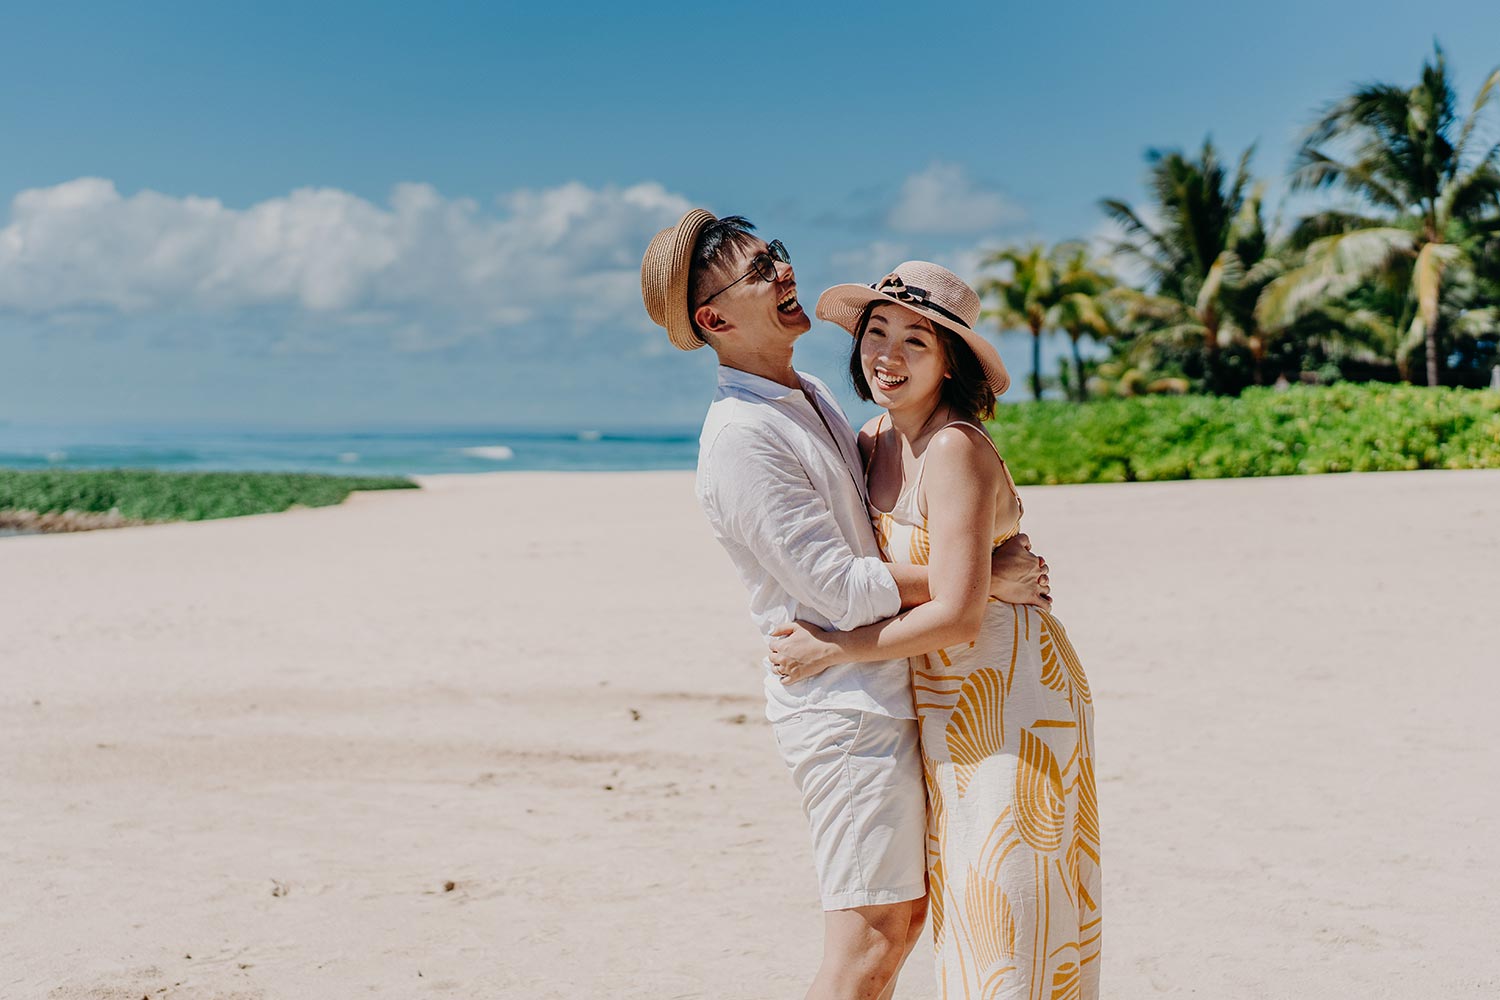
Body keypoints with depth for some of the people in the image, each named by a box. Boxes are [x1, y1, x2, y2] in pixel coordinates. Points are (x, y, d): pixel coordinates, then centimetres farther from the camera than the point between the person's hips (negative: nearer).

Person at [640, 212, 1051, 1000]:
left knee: (909, 909, 16)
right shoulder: (739, 437, -19)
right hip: (841, 706, -10)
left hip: (887, 691, 10)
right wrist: (982, 577, -17)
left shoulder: (812, 395, 12)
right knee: (869, 933, -6)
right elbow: (838, 587, -21)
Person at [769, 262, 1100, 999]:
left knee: (1009, 910, -2)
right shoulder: (876, 439, 3)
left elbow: (957, 614, -25)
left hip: (1012, 698, -8)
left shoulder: (956, 450, -22)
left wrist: (831, 650, -16)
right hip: (944, 709, 8)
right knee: (961, 906, 15)